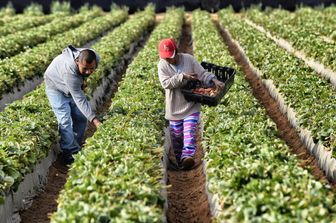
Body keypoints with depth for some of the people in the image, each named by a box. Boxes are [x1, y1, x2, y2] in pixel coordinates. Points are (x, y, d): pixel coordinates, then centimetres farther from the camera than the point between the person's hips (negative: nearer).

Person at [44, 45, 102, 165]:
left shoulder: (95, 59, -27)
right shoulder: (69, 71, -45)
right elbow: (80, 99, -44)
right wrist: (94, 120, -49)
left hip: (74, 86, 6)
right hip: (56, 86, -6)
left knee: (81, 117, 5)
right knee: (65, 119, -17)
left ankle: (77, 147, 19)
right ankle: (70, 152, -12)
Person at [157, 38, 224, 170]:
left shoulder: (189, 59, -8)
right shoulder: (162, 65, -9)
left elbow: (203, 73, -7)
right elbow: (165, 83, -20)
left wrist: (215, 80, -25)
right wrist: (182, 76, -29)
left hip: (191, 105, -1)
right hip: (175, 107, 1)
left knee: (189, 132, -16)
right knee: (176, 136, 11)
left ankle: (188, 157, -28)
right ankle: (179, 159, 28)